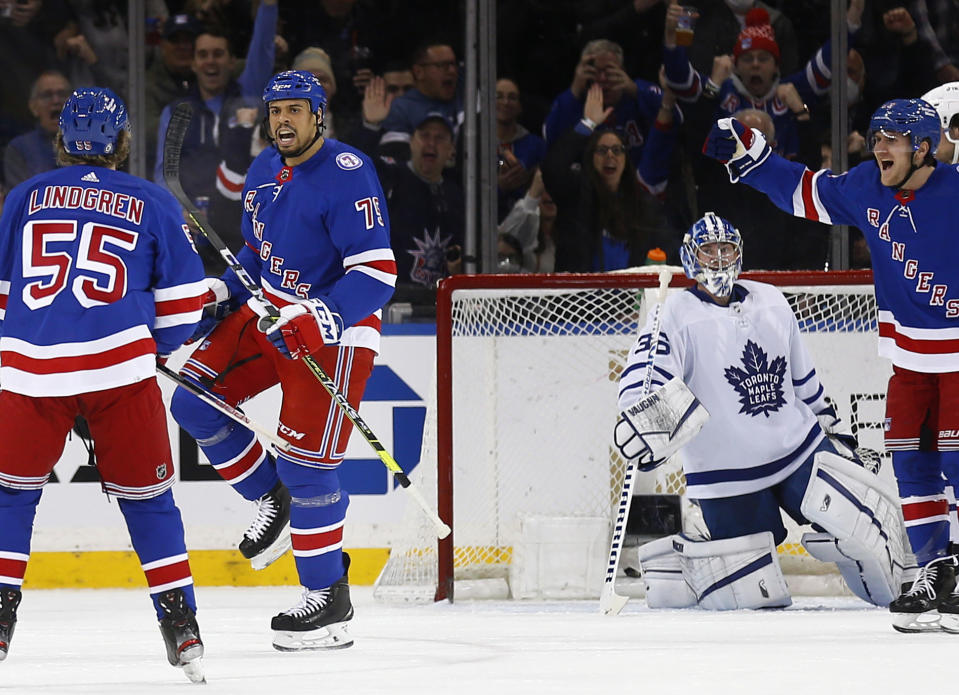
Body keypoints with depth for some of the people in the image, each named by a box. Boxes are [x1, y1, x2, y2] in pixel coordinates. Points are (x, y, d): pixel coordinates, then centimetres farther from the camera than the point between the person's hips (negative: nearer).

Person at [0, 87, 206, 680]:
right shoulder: (154, 204, 9)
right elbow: (183, 298, 9)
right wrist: (158, 346, 27)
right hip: (121, 368, -1)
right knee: (146, 496, 8)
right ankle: (181, 627, 5)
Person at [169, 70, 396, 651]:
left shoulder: (346, 175, -20)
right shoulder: (264, 173, 7)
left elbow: (377, 272, -25)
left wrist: (320, 319, -35)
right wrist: (220, 295, 4)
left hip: (335, 329, -8)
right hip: (270, 314, 8)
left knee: (307, 460, -10)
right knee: (193, 398, -2)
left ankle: (329, 597, 1)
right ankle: (274, 500, 15)